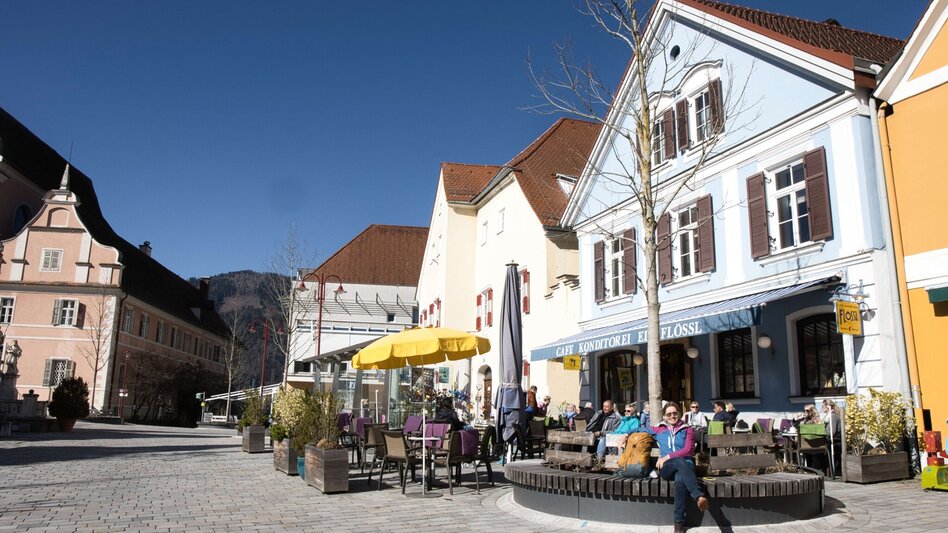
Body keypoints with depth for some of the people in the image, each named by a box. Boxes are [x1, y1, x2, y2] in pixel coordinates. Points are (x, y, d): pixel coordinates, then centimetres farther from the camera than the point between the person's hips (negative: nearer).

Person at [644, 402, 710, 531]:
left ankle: (679, 523, -40)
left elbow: (688, 450, 0)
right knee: (681, 461, -39)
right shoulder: (658, 429, 22)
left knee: (680, 481, -41)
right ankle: (699, 496, -54)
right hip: (666, 468, 0)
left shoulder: (687, 429, 16)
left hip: (685, 466, 0)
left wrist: (667, 456, -8)